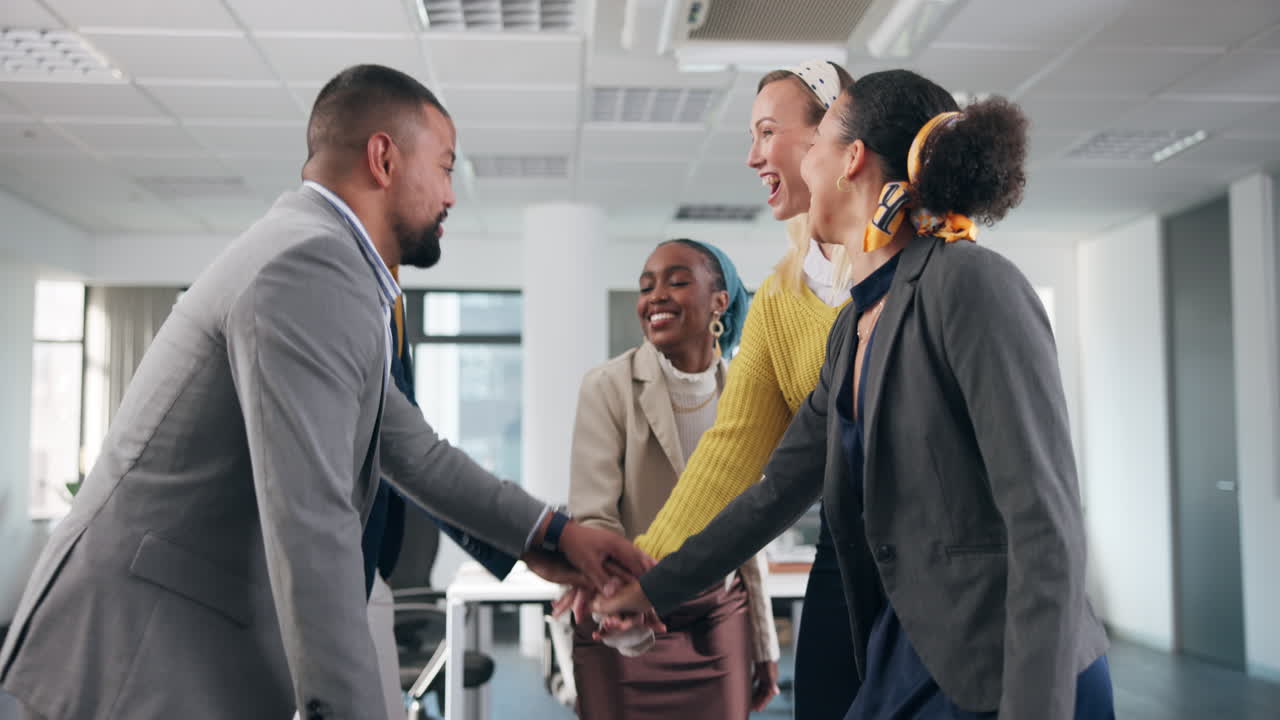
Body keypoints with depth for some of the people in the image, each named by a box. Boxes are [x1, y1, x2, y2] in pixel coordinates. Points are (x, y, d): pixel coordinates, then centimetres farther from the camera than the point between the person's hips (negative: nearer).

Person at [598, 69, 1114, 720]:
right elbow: (780, 489, 17)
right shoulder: (853, 328, 10)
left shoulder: (970, 284, -16)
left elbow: (1047, 526, -21)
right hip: (907, 659, 7)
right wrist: (652, 587, 22)